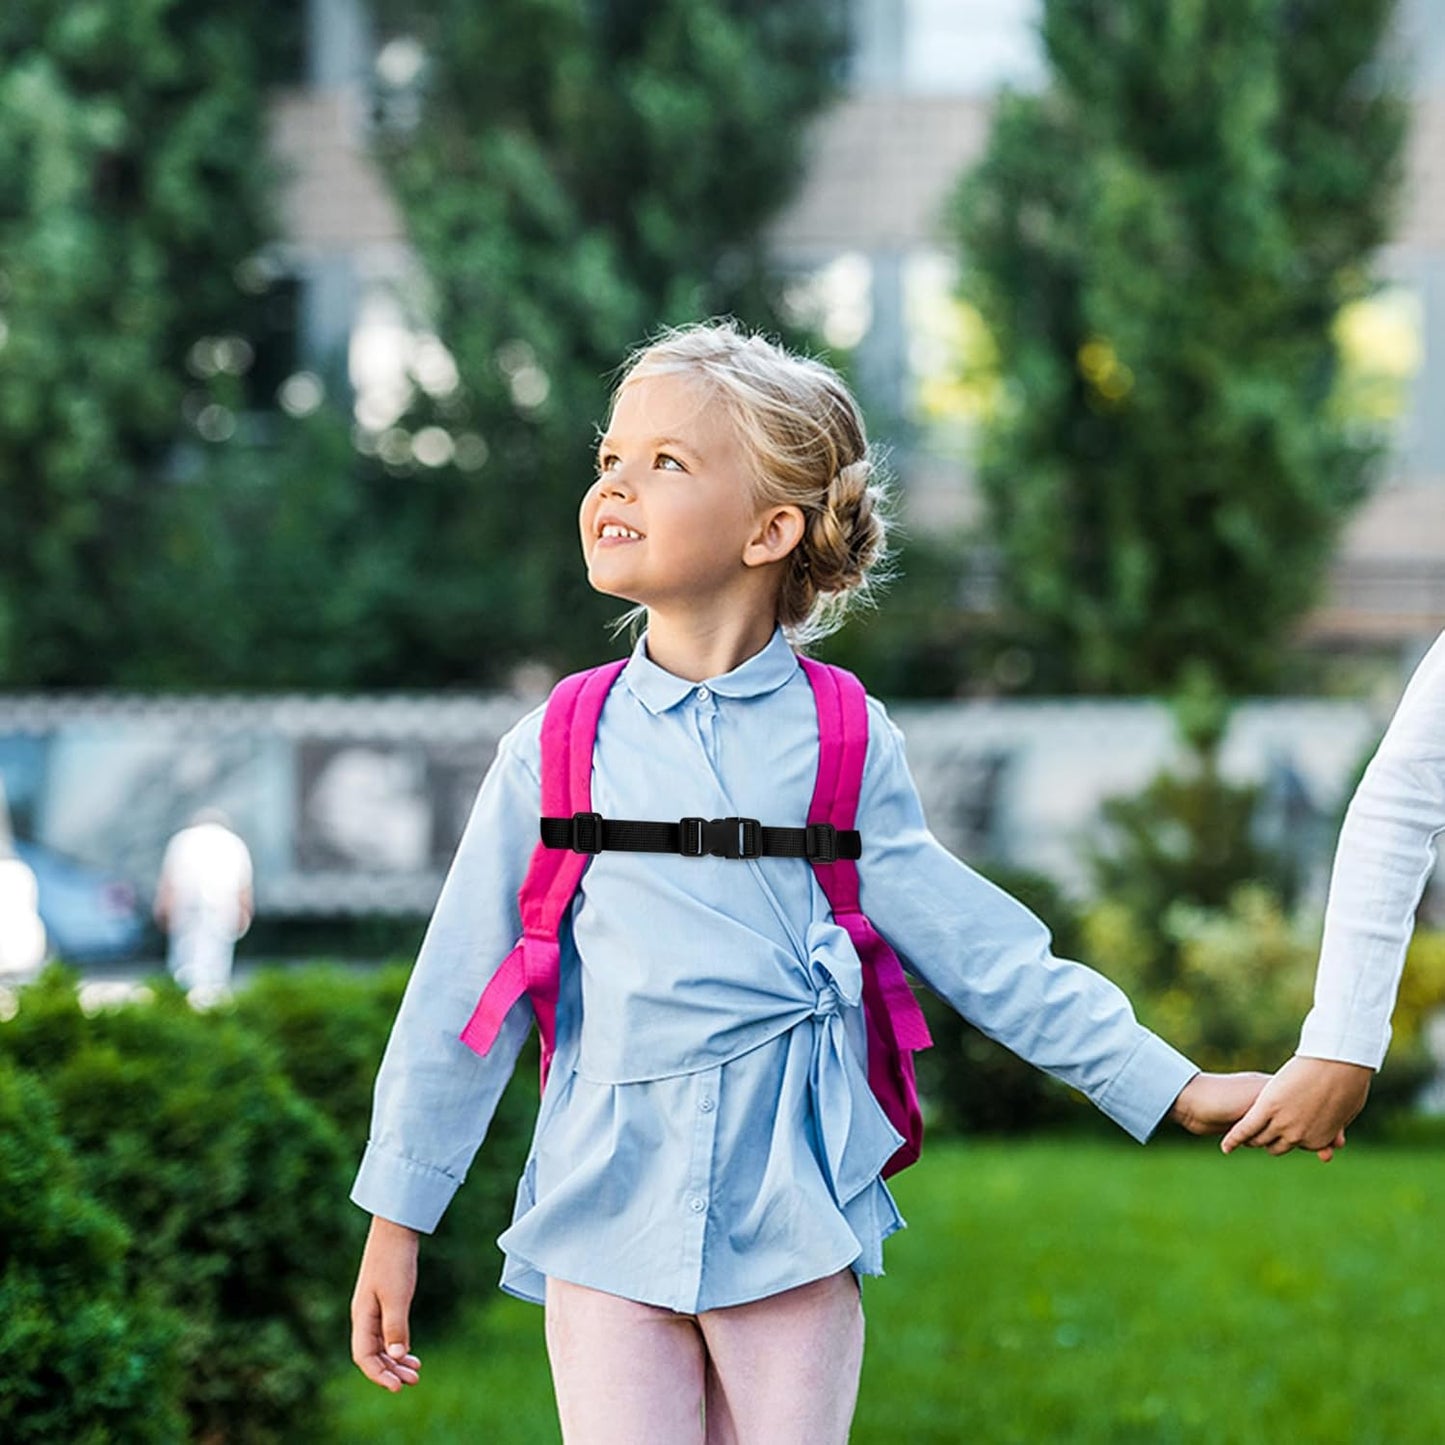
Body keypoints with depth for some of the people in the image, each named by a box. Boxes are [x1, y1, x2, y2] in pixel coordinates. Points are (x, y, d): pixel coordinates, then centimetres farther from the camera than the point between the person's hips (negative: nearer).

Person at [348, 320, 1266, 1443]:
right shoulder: (557, 752, 4)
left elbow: (978, 949, 8)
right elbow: (463, 993, 9)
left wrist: (1172, 1088, 7)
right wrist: (396, 1222, 11)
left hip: (792, 1215, 0)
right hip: (610, 1216, 0)